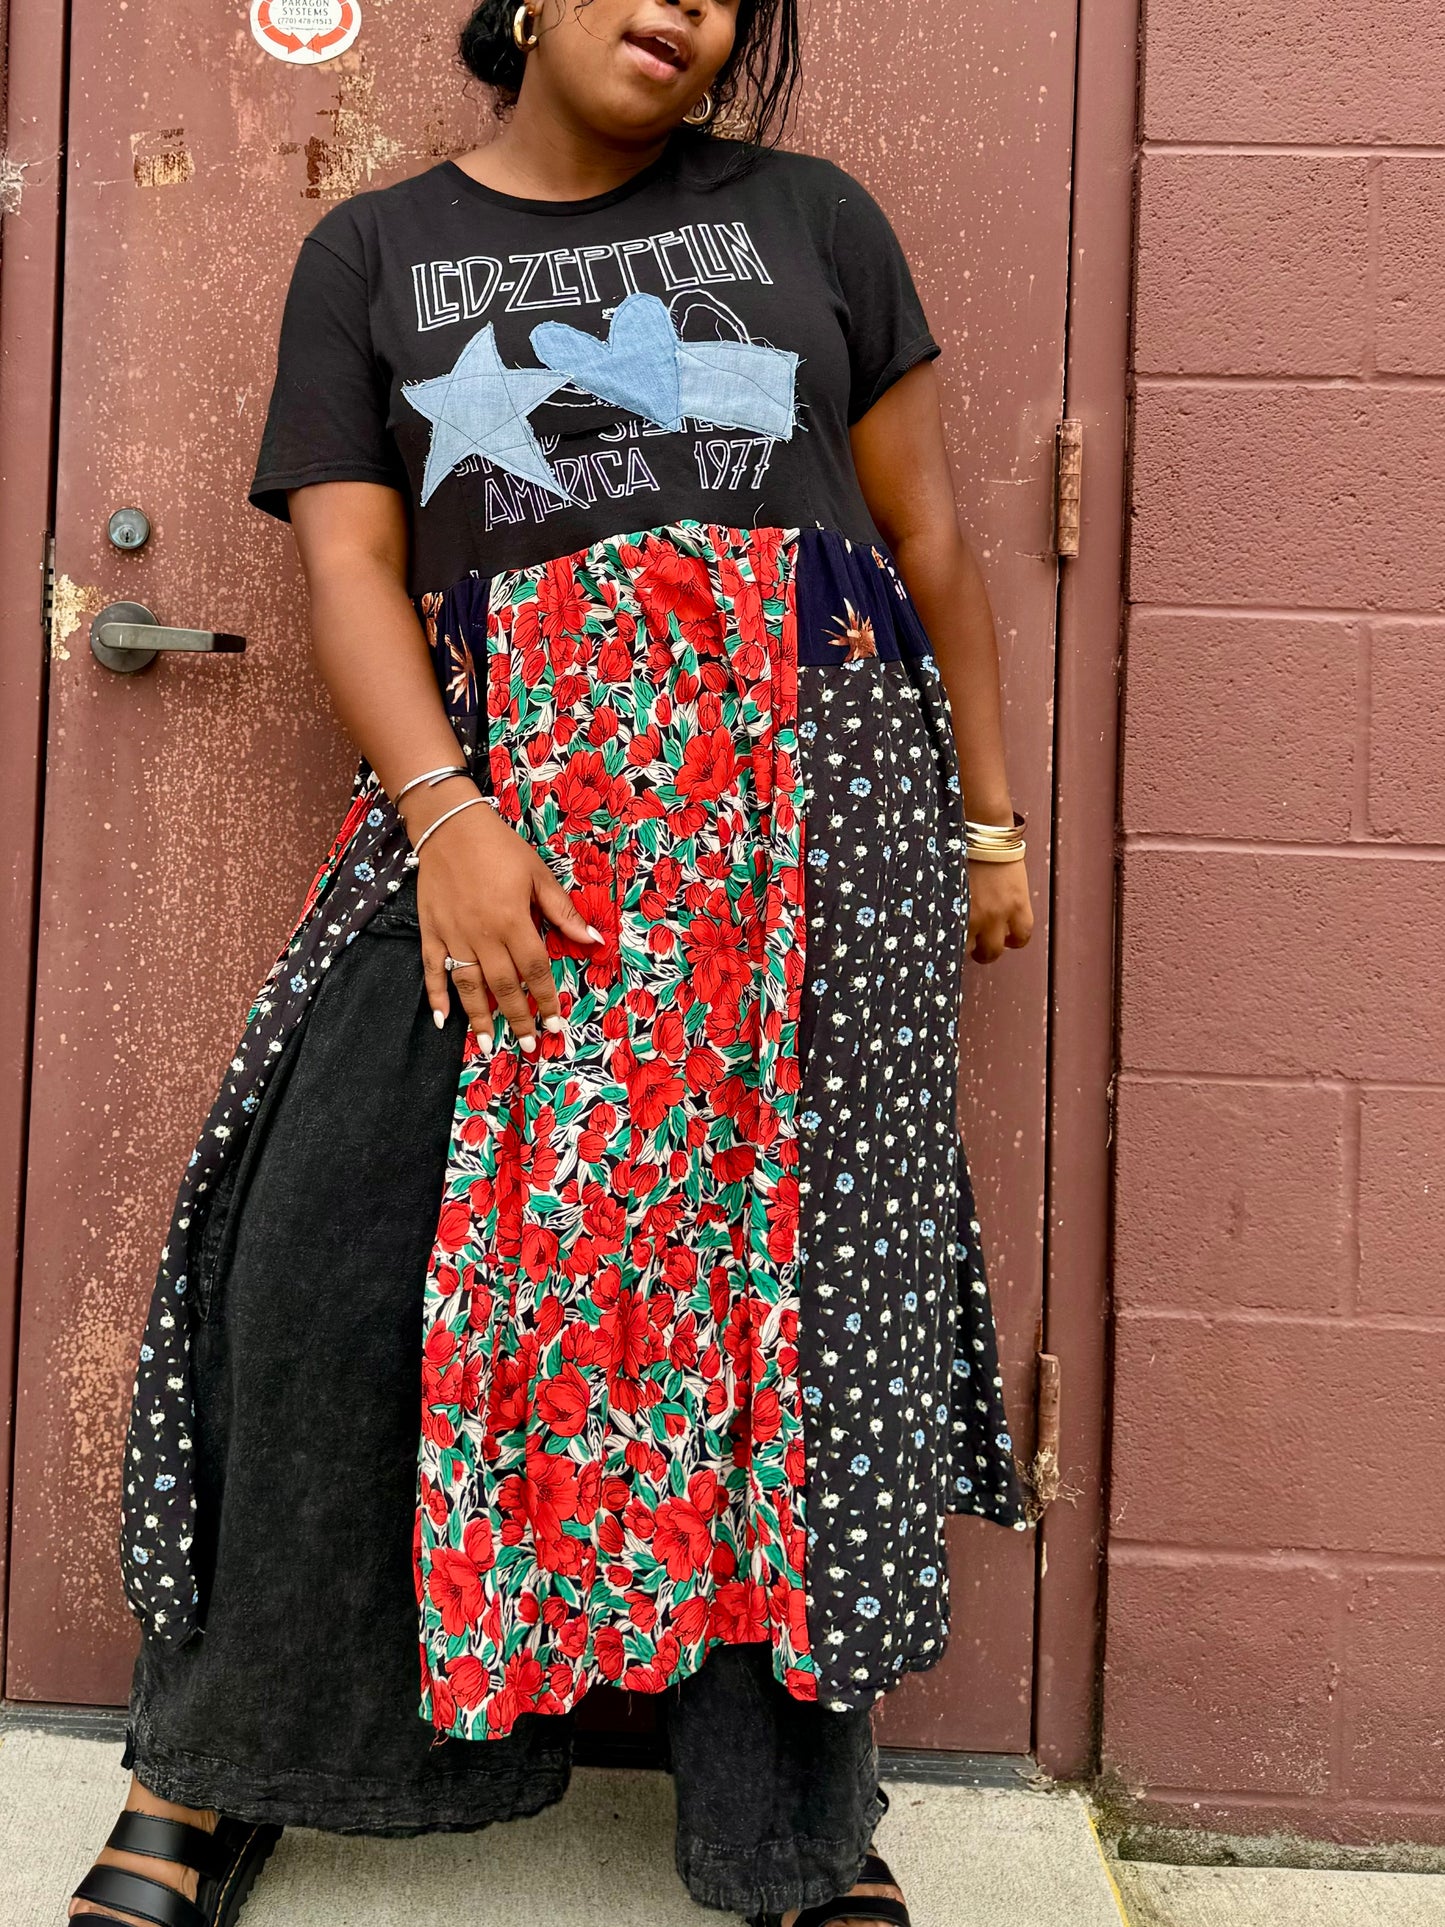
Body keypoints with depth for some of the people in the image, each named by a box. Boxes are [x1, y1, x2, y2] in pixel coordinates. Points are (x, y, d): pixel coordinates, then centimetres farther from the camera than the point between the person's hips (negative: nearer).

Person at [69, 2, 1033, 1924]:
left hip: (807, 775, 1)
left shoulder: (810, 217, 16)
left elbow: (931, 538, 16)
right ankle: (228, 1759, 13)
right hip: (506, 786, 0)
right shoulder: (373, 251, 16)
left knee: (786, 1252, -4)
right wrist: (448, 812, -13)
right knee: (332, 1243, -10)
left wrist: (991, 815, 12)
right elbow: (350, 565, 3)